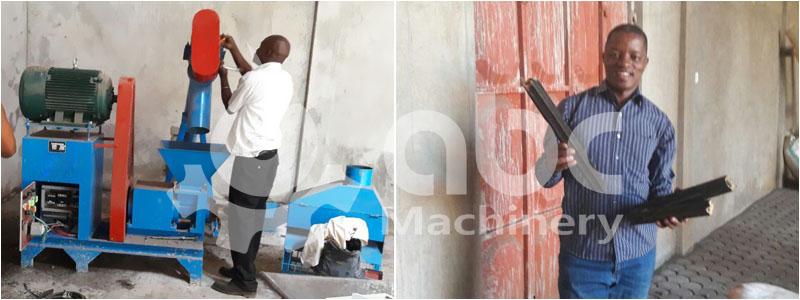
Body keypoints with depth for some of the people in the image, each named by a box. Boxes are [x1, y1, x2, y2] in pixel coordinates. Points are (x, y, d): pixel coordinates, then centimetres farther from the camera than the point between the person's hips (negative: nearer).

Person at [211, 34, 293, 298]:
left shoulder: (254, 79, -16)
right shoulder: (285, 78, 8)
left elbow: (230, 106, 1)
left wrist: (223, 77, 16)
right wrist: (233, 49, 32)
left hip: (251, 157, -9)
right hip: (269, 155, 9)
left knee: (242, 217, 0)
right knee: (253, 215, 16)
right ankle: (244, 269, 28)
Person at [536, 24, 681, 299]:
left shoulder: (659, 123, 2)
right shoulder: (571, 108, -5)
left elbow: (661, 185, 7)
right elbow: (545, 178, -2)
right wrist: (555, 166, -25)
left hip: (638, 256, 3)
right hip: (582, 256, -2)